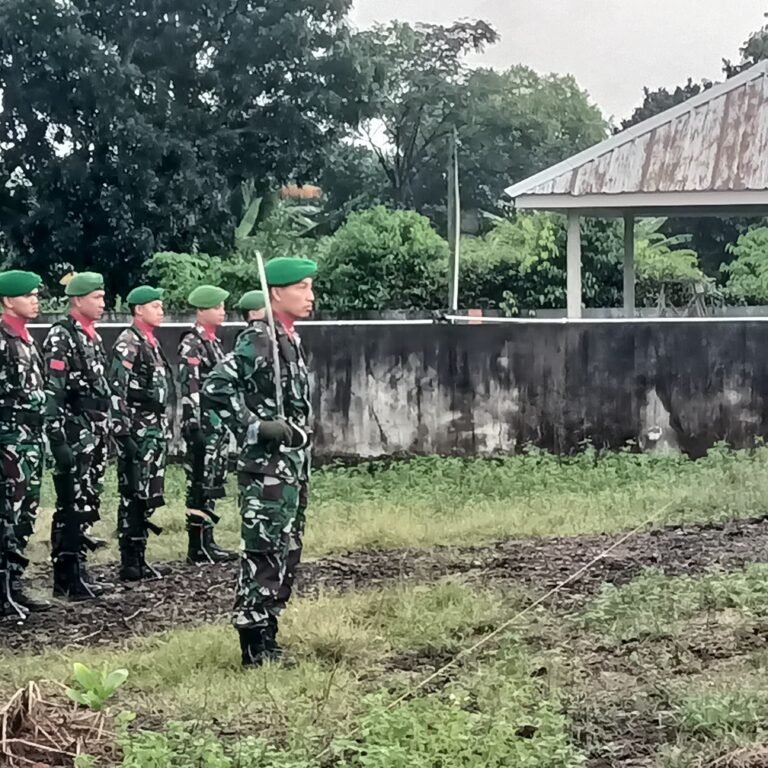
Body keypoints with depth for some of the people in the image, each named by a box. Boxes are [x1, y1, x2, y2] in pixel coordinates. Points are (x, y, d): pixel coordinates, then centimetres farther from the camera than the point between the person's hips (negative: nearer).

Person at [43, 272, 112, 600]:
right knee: (72, 507, -6)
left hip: (96, 433, 9)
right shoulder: (61, 336, -11)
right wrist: (57, 439, -23)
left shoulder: (93, 337, 16)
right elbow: (52, 392, -18)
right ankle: (66, 579, -2)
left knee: (87, 505, 11)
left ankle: (76, 570, 18)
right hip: (74, 434, -9)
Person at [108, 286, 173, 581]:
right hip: (138, 432, -9)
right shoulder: (127, 344, -12)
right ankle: (130, 564, -1)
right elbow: (116, 392, -18)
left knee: (146, 498, 11)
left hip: (155, 430, 9)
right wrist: (124, 434, -22)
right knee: (134, 497, -5)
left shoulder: (151, 343, 17)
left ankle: (139, 559, 17)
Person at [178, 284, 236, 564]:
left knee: (212, 485, 11)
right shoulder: (191, 344, -11)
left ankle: (205, 541, 15)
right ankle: (198, 547, -2)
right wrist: (194, 426, -23)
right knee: (200, 485, -6)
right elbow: (189, 388, -18)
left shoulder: (215, 342, 17)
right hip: (202, 425, -9)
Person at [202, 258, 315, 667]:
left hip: (291, 466, 10)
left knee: (287, 555, 13)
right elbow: (215, 389, -23)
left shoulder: (291, 340, 15)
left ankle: (267, 640, 21)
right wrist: (255, 427, -22)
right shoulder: (257, 340, -14)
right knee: (262, 556, -6)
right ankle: (254, 648, -2)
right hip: (265, 468, -10)